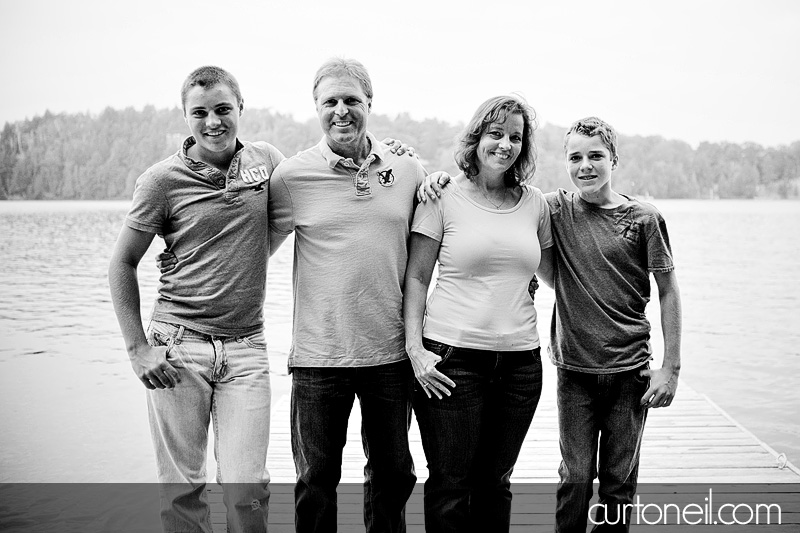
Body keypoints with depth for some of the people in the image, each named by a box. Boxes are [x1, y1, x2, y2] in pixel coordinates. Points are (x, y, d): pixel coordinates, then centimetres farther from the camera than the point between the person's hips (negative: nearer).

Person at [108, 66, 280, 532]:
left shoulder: (267, 160, 5)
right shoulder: (163, 180, -2)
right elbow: (122, 264, 4)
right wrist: (138, 348, -3)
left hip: (246, 346, 1)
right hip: (177, 343, -1)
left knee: (246, 487, -2)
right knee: (181, 488, 5)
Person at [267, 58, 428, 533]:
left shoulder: (408, 169, 2)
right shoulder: (292, 176, -5)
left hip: (391, 352, 2)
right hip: (319, 356, -2)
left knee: (393, 474, 17)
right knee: (317, 480, 10)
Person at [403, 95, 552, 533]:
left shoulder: (535, 203, 9)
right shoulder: (443, 197, -2)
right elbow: (416, 277, -1)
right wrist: (414, 348, -8)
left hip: (520, 360, 4)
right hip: (452, 357, -3)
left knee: (495, 481, 14)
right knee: (450, 485, 4)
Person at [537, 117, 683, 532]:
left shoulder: (644, 218, -2)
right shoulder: (556, 209, -1)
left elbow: (668, 292, 2)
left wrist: (671, 368, -1)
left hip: (630, 371, 0)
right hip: (575, 369, 0)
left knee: (620, 479, 10)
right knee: (575, 476, 6)